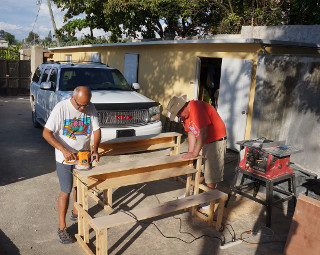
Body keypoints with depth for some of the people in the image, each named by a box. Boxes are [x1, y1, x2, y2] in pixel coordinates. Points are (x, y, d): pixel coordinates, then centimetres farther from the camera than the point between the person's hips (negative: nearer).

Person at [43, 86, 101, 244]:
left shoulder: (90, 108, -6)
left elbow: (96, 130, -4)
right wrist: (64, 150, -29)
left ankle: (76, 213, 44)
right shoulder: (61, 108, -19)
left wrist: (95, 149, -20)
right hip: (65, 158, -4)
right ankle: (62, 227, 15)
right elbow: (46, 133, -20)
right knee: (66, 192, 0)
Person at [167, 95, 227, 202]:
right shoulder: (185, 114, 1)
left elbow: (203, 133, -30)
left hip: (217, 140, -8)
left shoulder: (198, 108, -28)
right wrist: (190, 153, 0)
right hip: (204, 141, 8)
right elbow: (191, 133, 6)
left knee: (211, 171, -3)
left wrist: (195, 153, -23)